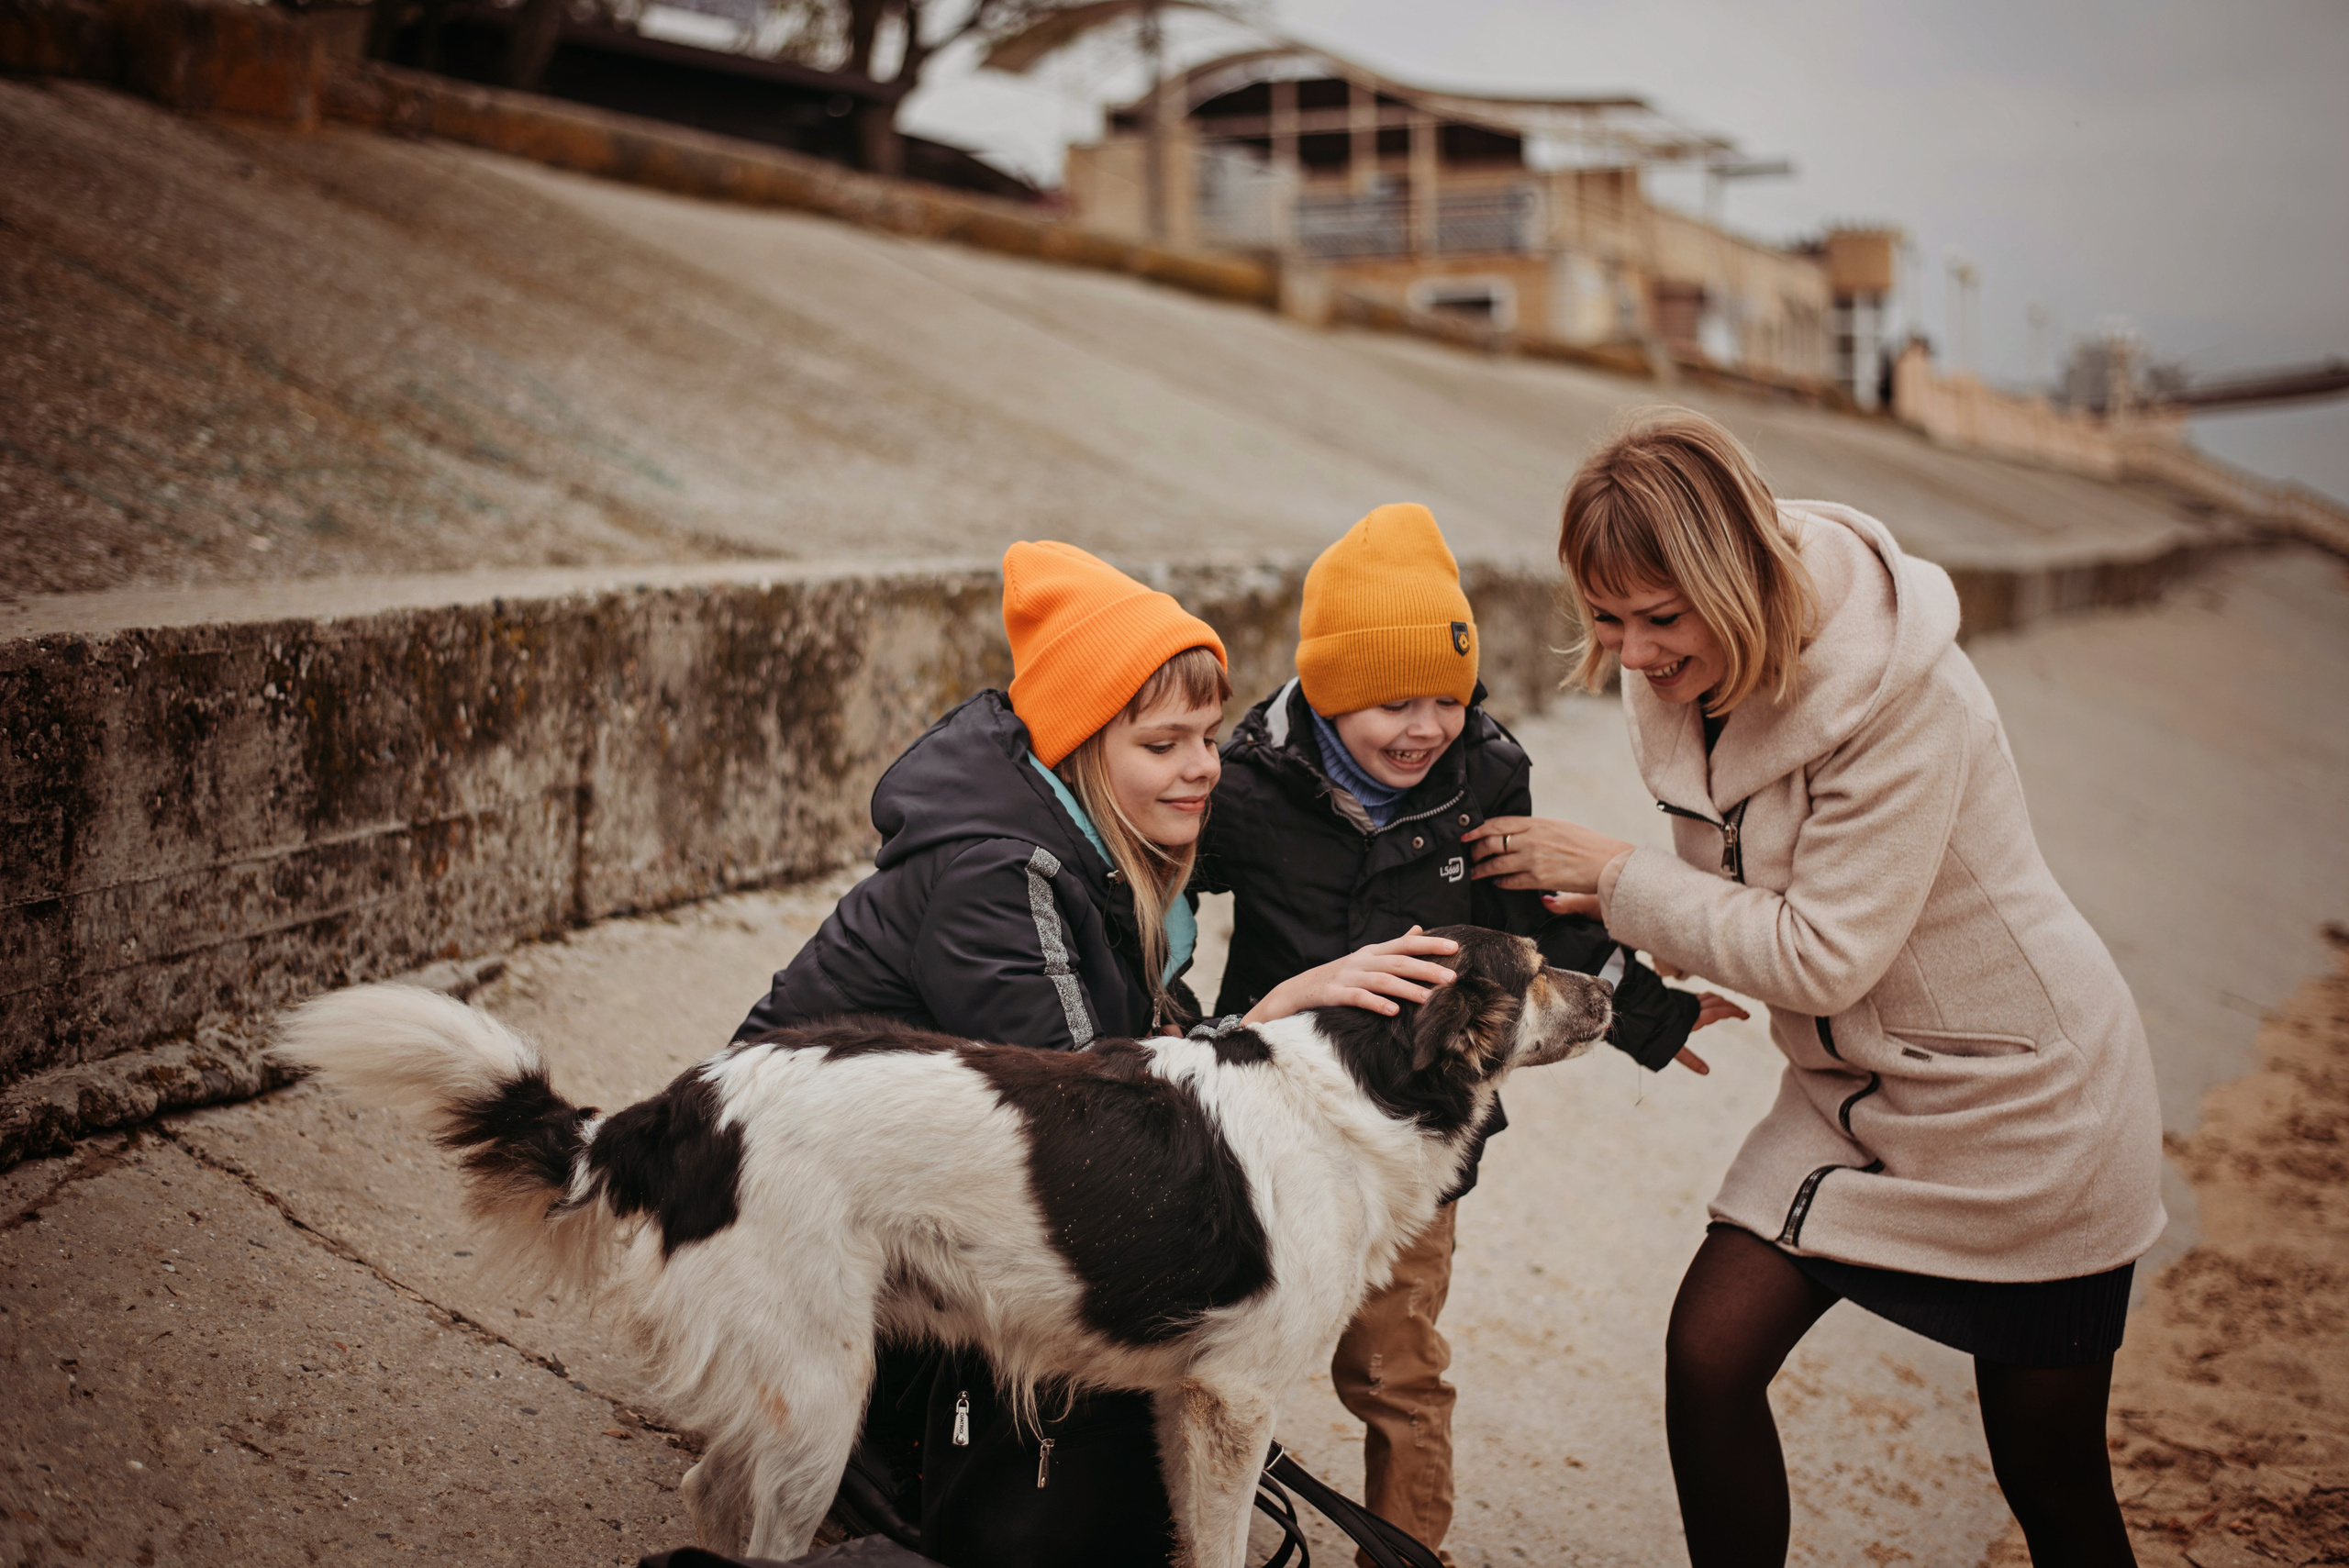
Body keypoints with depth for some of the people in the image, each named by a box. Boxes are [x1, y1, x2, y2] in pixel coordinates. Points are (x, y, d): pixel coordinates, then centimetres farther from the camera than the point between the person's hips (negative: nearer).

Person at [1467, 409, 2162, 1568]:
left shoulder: (1903, 694, -28)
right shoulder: (1683, 672, -7)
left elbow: (1826, 953, -27)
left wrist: (1616, 877, -20)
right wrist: (1630, 916, -11)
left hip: (2022, 1105, -6)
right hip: (1852, 1092, 6)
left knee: (2051, 1475, 6)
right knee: (1708, 1354, -6)